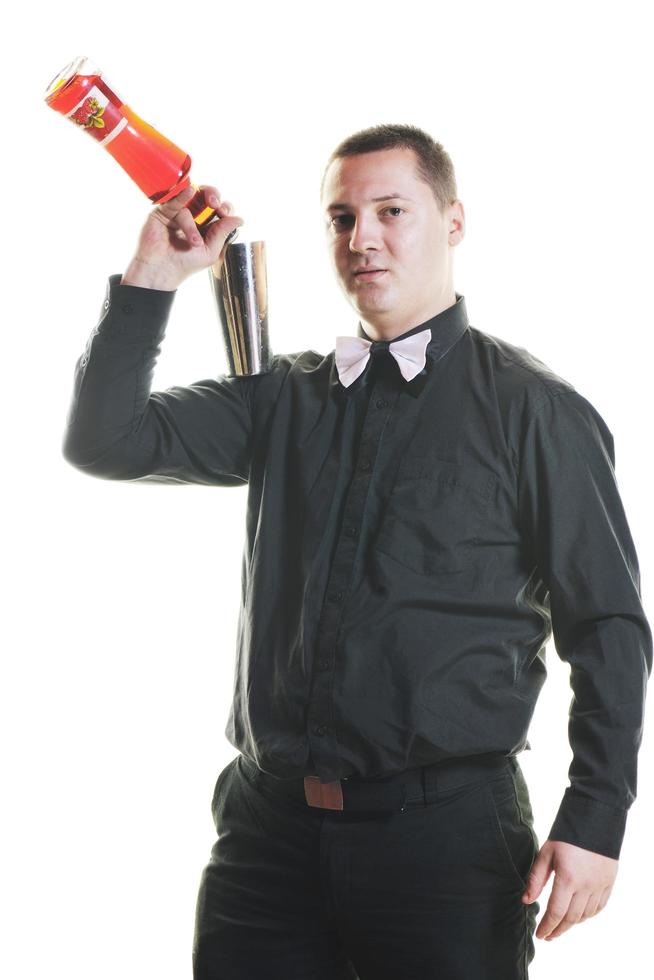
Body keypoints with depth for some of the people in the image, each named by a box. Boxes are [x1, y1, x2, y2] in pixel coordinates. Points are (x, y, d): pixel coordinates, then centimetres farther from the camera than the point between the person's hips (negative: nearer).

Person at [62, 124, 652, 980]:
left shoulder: (535, 409, 0)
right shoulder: (286, 399, 12)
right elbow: (106, 442, 5)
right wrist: (153, 276, -2)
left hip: (446, 827, -3)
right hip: (270, 823, 4)